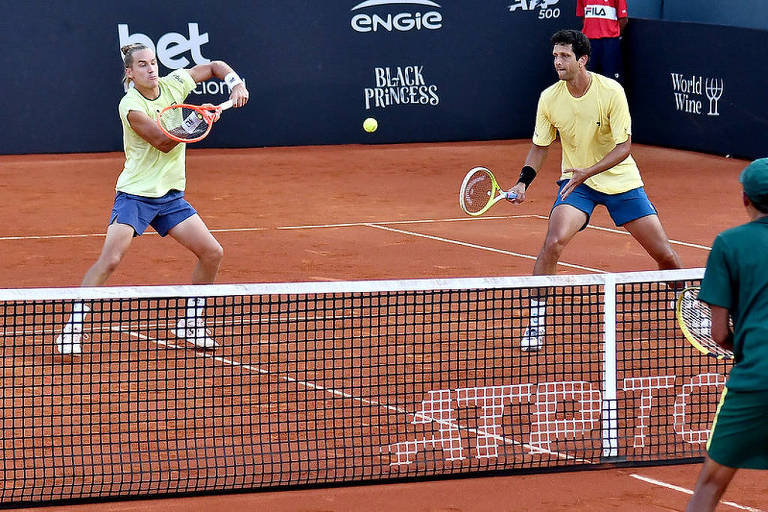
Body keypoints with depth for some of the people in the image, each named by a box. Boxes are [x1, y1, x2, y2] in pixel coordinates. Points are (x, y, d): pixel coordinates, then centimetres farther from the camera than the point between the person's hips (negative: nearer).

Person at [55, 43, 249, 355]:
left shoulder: (174, 84, 0)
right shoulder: (130, 106, -17)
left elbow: (215, 67, 14)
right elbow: (163, 143, -22)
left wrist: (236, 85, -3)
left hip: (171, 196, 6)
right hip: (135, 194, -6)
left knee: (212, 253, -1)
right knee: (109, 260, -20)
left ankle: (190, 323, 15)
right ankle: (71, 329, -14)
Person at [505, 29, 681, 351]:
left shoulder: (611, 92, -19)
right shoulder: (549, 98, -10)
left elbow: (624, 147, -18)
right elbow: (540, 146, 4)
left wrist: (587, 171, -30)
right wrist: (524, 182, -11)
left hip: (620, 180, -1)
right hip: (575, 182, 1)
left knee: (665, 256, -1)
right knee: (553, 242, -25)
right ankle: (535, 325, -15)